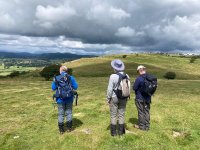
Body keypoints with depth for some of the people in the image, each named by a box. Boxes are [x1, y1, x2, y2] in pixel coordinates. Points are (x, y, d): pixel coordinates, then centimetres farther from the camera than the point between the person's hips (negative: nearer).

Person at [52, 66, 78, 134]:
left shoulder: (56, 78, -7)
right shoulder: (71, 78, -7)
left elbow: (53, 88, -2)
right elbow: (75, 87, -5)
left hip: (60, 99, 0)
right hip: (69, 99, 1)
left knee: (61, 114, 12)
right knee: (69, 113, 14)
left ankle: (61, 129, 20)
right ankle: (69, 128, 24)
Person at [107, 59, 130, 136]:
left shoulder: (113, 76, -18)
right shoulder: (126, 76, -3)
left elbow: (110, 89, -15)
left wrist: (108, 98, -3)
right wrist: (126, 97, 16)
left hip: (114, 98, -4)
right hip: (123, 98, 5)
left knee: (113, 115, 8)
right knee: (121, 114, 14)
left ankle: (113, 132, 17)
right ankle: (121, 131, 24)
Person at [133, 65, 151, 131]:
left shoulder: (139, 79, -23)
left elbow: (134, 88, -16)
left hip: (140, 99, -6)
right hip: (148, 98, 6)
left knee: (141, 112, 8)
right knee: (147, 112, 15)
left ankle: (141, 126, 21)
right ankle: (147, 126, 27)